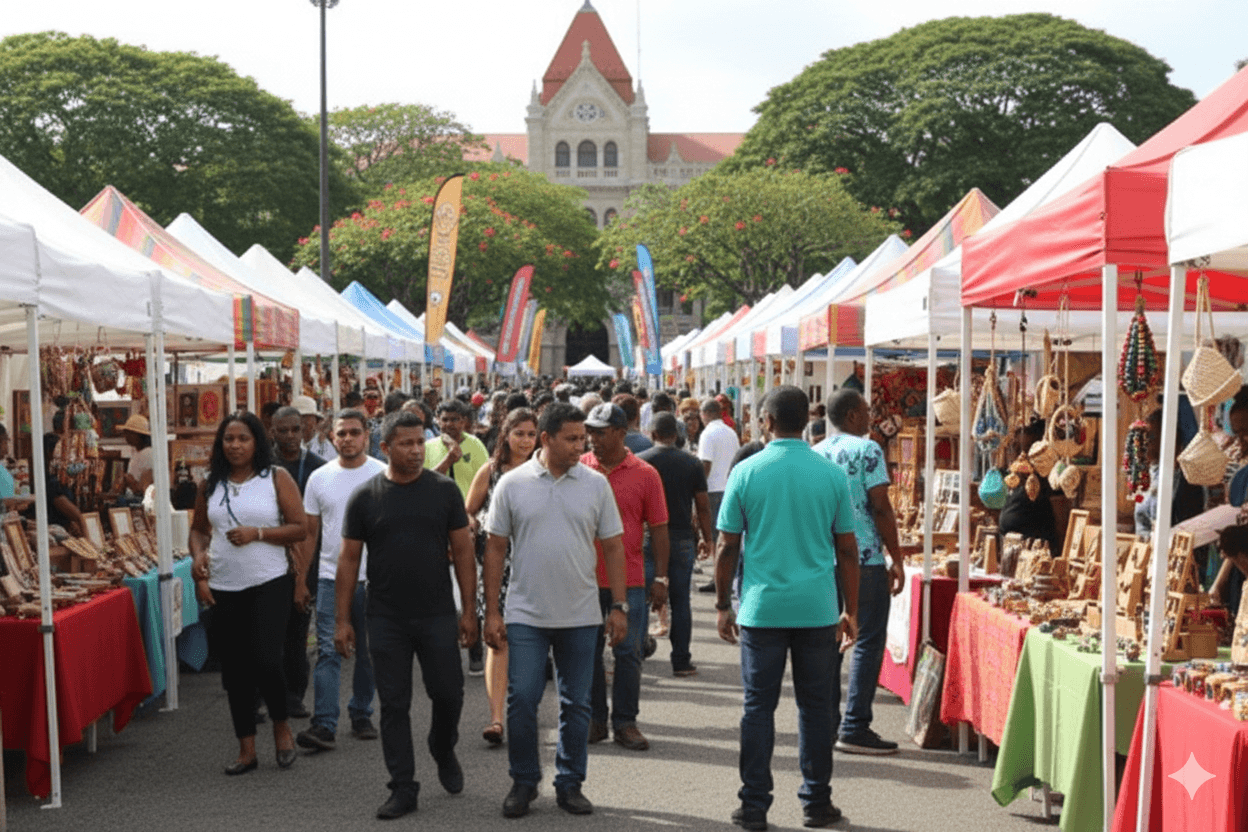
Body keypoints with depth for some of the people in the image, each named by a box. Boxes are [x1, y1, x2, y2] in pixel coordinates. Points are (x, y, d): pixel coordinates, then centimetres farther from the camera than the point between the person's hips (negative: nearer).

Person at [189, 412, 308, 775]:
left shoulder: (276, 478, -1)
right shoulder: (212, 484, 9)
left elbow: (300, 529, -4)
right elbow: (198, 530, 18)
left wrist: (257, 533, -15)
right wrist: (198, 557, -1)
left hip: (269, 584, -4)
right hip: (224, 588, 4)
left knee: (266, 660, -13)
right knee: (234, 670, 7)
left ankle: (281, 726, 15)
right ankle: (247, 749, 17)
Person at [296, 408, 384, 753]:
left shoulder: (383, 475, -1)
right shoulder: (319, 478, 6)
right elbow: (309, 532, 10)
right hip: (331, 577, 1)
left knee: (368, 653, 9)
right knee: (328, 651, -7)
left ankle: (361, 715, 23)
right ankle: (324, 726, -10)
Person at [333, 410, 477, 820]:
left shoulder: (444, 490, 0)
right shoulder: (365, 497, 0)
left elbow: (462, 552, 3)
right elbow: (349, 559, 4)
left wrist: (469, 609, -2)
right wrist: (342, 619, 1)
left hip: (437, 614, 0)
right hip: (386, 619, 0)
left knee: (448, 693, 4)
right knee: (394, 705, 4)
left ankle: (443, 750, 34)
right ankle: (403, 788, 14)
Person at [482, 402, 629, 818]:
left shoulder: (596, 484, 1)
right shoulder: (512, 484, -2)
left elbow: (613, 547, 5)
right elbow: (495, 549, 1)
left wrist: (619, 606, 0)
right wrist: (492, 612, -2)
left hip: (581, 616, 1)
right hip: (526, 615, -1)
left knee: (576, 704, 8)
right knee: (521, 699, -2)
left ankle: (570, 784, 22)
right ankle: (523, 781, 16)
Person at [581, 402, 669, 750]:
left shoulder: (645, 475, -1)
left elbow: (658, 529, 2)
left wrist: (661, 579, -1)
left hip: (629, 580, -1)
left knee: (628, 653, 4)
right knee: (587, 651, 8)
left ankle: (625, 722, 14)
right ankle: (595, 720, 20)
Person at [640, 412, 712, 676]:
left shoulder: (640, 461, -4)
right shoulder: (692, 464, 1)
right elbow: (703, 506, 3)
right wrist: (707, 538, 13)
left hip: (648, 539, -1)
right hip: (682, 539, 1)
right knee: (680, 602, 7)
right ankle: (681, 661, 10)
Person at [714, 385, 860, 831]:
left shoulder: (746, 472, -4)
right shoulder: (831, 474, 0)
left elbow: (727, 546, -1)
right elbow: (847, 549, 3)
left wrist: (722, 604, 9)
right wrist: (851, 610, 12)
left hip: (762, 609, -1)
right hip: (818, 609, 1)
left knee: (758, 707, 6)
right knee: (815, 706, 10)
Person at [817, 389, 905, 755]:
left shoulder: (815, 453, 11)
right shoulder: (867, 450, -8)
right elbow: (881, 508, -12)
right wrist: (897, 560, -7)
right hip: (865, 560, -7)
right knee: (867, 641, -2)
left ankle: (826, 725, 14)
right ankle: (855, 728, -3)